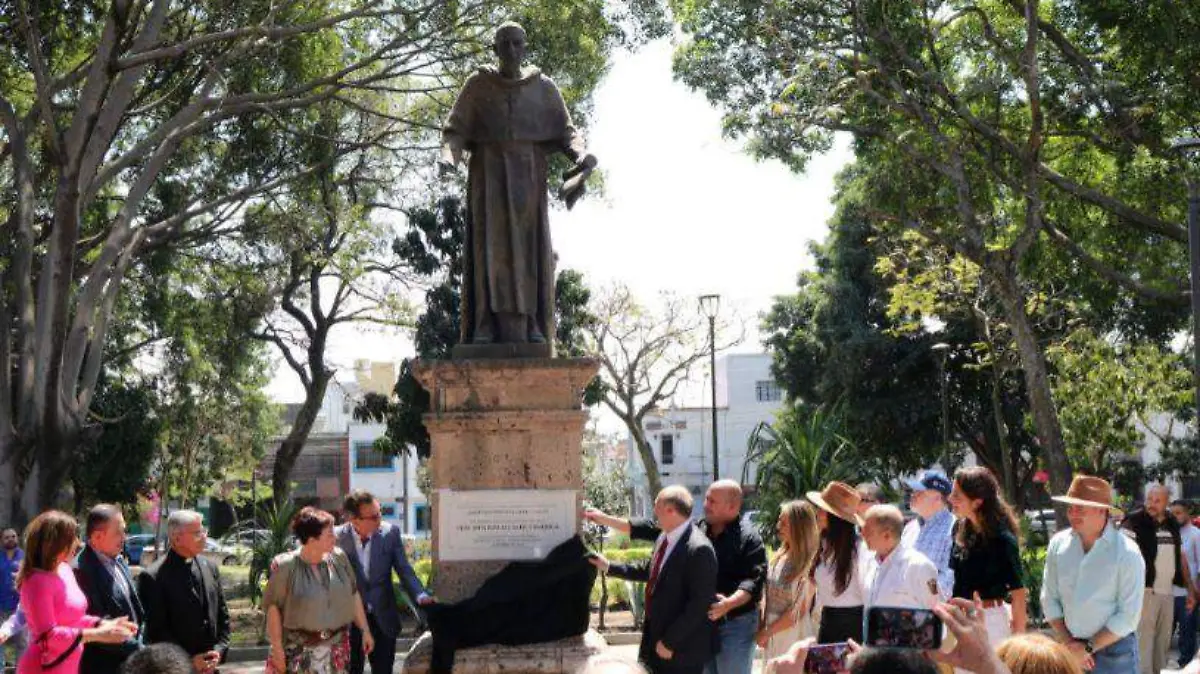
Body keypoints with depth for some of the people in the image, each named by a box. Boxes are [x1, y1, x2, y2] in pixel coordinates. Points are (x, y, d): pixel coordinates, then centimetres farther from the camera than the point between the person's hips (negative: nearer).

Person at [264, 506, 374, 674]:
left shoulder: (338, 558, 0)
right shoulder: (286, 566, -13)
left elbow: (353, 595, 10)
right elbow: (273, 607, -9)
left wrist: (365, 630, 11)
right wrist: (277, 649, -11)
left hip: (336, 646, 4)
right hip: (299, 650, -4)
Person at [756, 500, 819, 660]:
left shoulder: (807, 564, -16)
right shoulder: (781, 556, 4)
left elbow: (797, 613, -15)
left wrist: (767, 632, -8)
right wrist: (762, 627, -1)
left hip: (792, 635, -6)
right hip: (772, 636, 6)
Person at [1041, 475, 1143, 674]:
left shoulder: (1127, 553, -13)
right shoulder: (1058, 544, -2)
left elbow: (1128, 616, -14)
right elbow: (1049, 599, 2)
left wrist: (1088, 648, -13)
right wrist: (1068, 644, -6)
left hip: (1113, 651, -3)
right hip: (1069, 649, 4)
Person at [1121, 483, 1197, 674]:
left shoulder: (1172, 524, 11)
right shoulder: (1134, 522, -11)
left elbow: (1181, 558, 19)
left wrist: (1190, 589, 15)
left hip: (1168, 593, 7)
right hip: (1144, 592, -7)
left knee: (1162, 643, 15)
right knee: (1143, 645, -8)